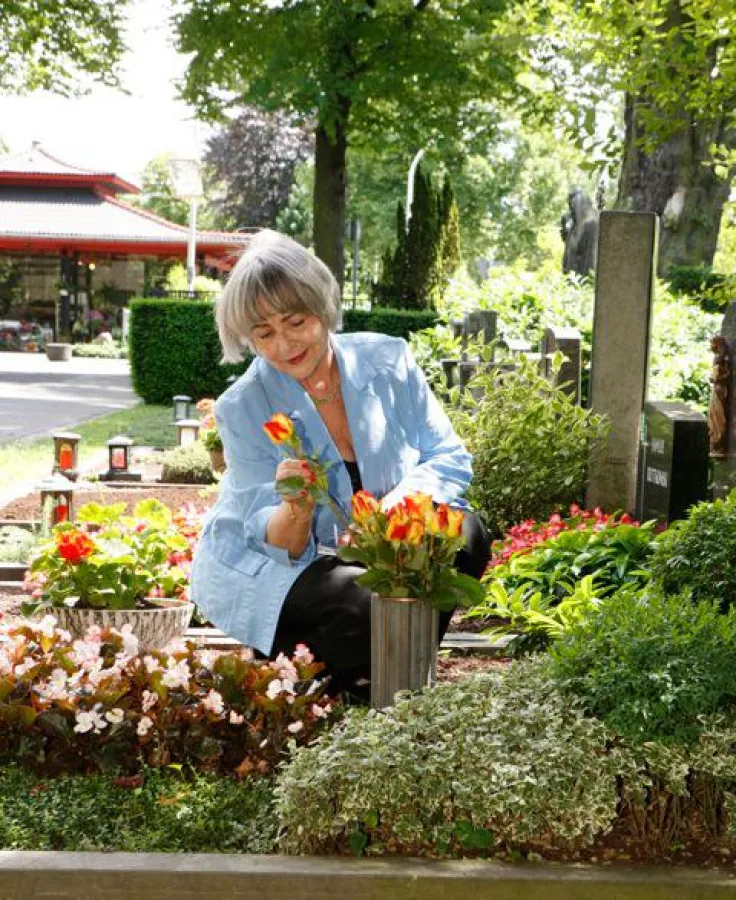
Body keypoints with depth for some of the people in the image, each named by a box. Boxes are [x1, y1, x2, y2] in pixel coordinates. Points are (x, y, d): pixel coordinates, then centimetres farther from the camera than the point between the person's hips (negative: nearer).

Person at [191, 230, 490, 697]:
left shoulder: (387, 361, -8)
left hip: (371, 552, 5)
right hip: (261, 569, -4)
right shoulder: (242, 408, -16)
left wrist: (392, 508, -27)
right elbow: (281, 547, -17)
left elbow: (450, 459, -6)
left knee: (464, 534, -21)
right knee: (364, 603, -33)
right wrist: (297, 509, -42)